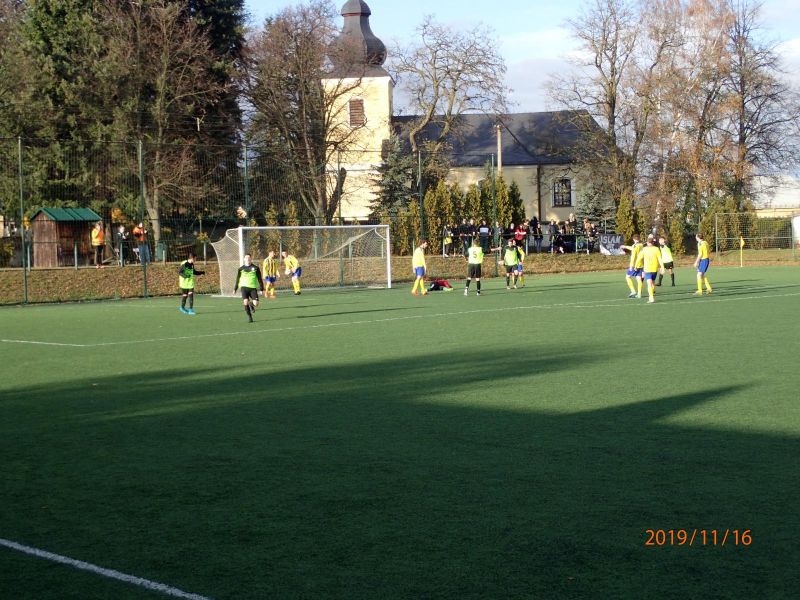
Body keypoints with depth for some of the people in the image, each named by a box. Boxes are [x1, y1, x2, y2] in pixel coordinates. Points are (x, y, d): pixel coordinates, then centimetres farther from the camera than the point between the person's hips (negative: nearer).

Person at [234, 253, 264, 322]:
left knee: (256, 304, -12)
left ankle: (251, 304, 26)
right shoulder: (241, 269, 8)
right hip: (244, 287, 0)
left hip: (253, 288, 0)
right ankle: (249, 317, 0)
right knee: (245, 302, -18)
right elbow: (237, 279, 16)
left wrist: (261, 289, 6)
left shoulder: (255, 268, 5)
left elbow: (259, 279, 8)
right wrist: (235, 289, 14)